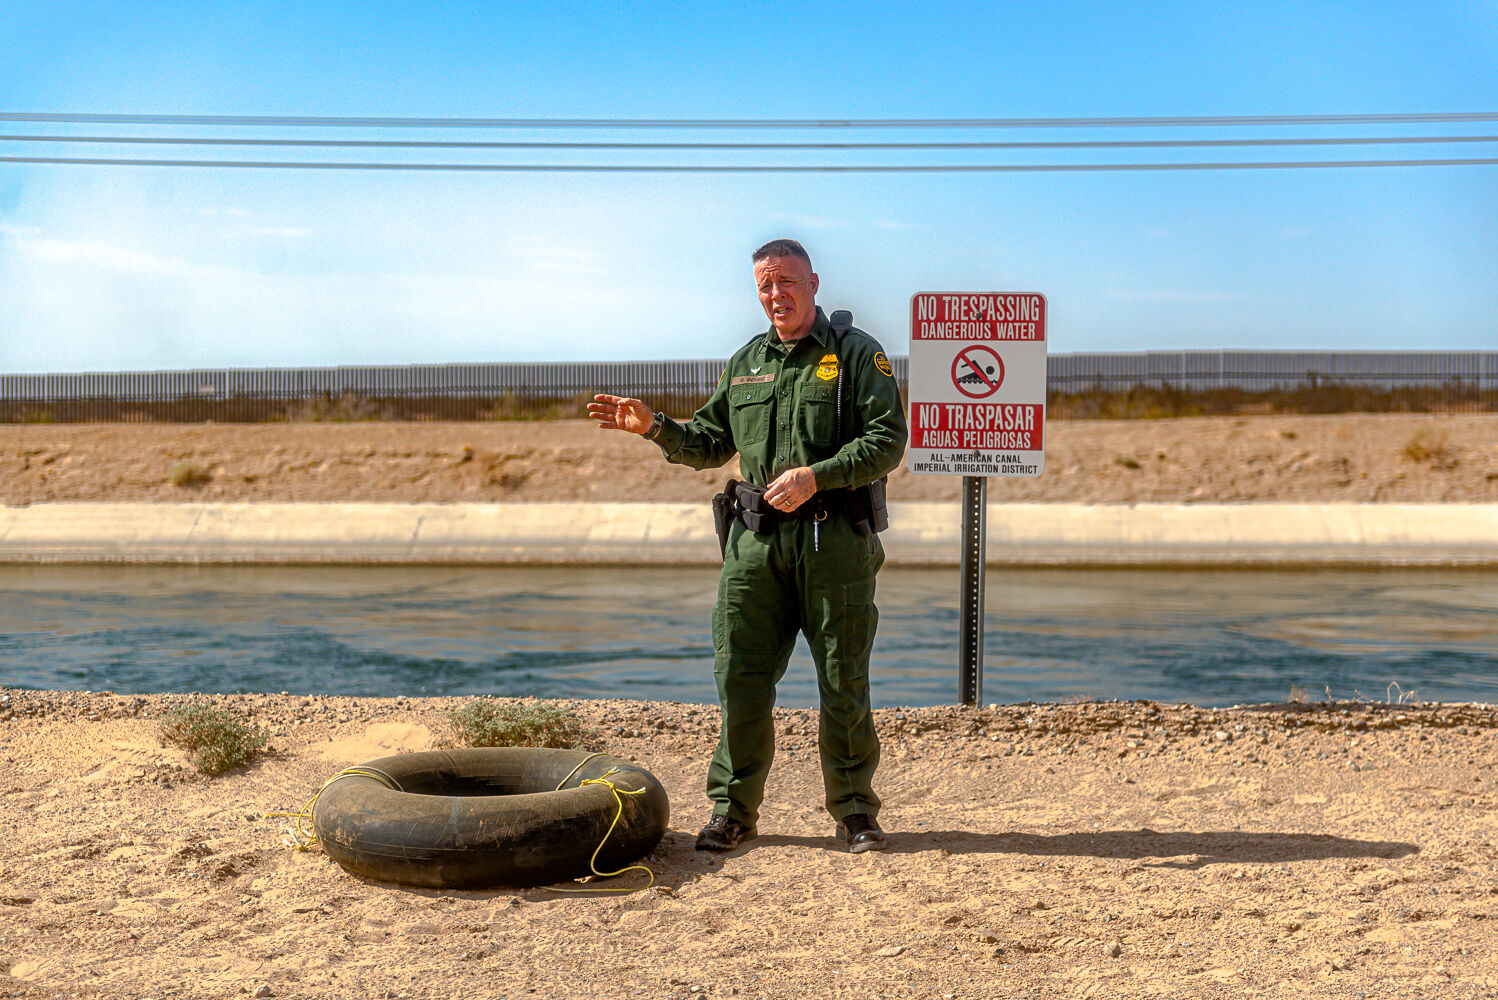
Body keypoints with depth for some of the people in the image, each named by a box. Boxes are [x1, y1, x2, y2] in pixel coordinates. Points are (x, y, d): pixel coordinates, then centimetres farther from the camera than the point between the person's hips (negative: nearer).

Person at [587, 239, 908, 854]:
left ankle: (855, 811, 15)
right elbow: (710, 443, 23)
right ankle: (733, 810, 14)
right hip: (756, 541, 4)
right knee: (740, 679, 3)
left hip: (835, 540, -4)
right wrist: (653, 427, 7)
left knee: (843, 683, 2)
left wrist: (815, 475, -18)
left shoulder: (856, 354, 1)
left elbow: (888, 440, -8)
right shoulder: (745, 364, 17)